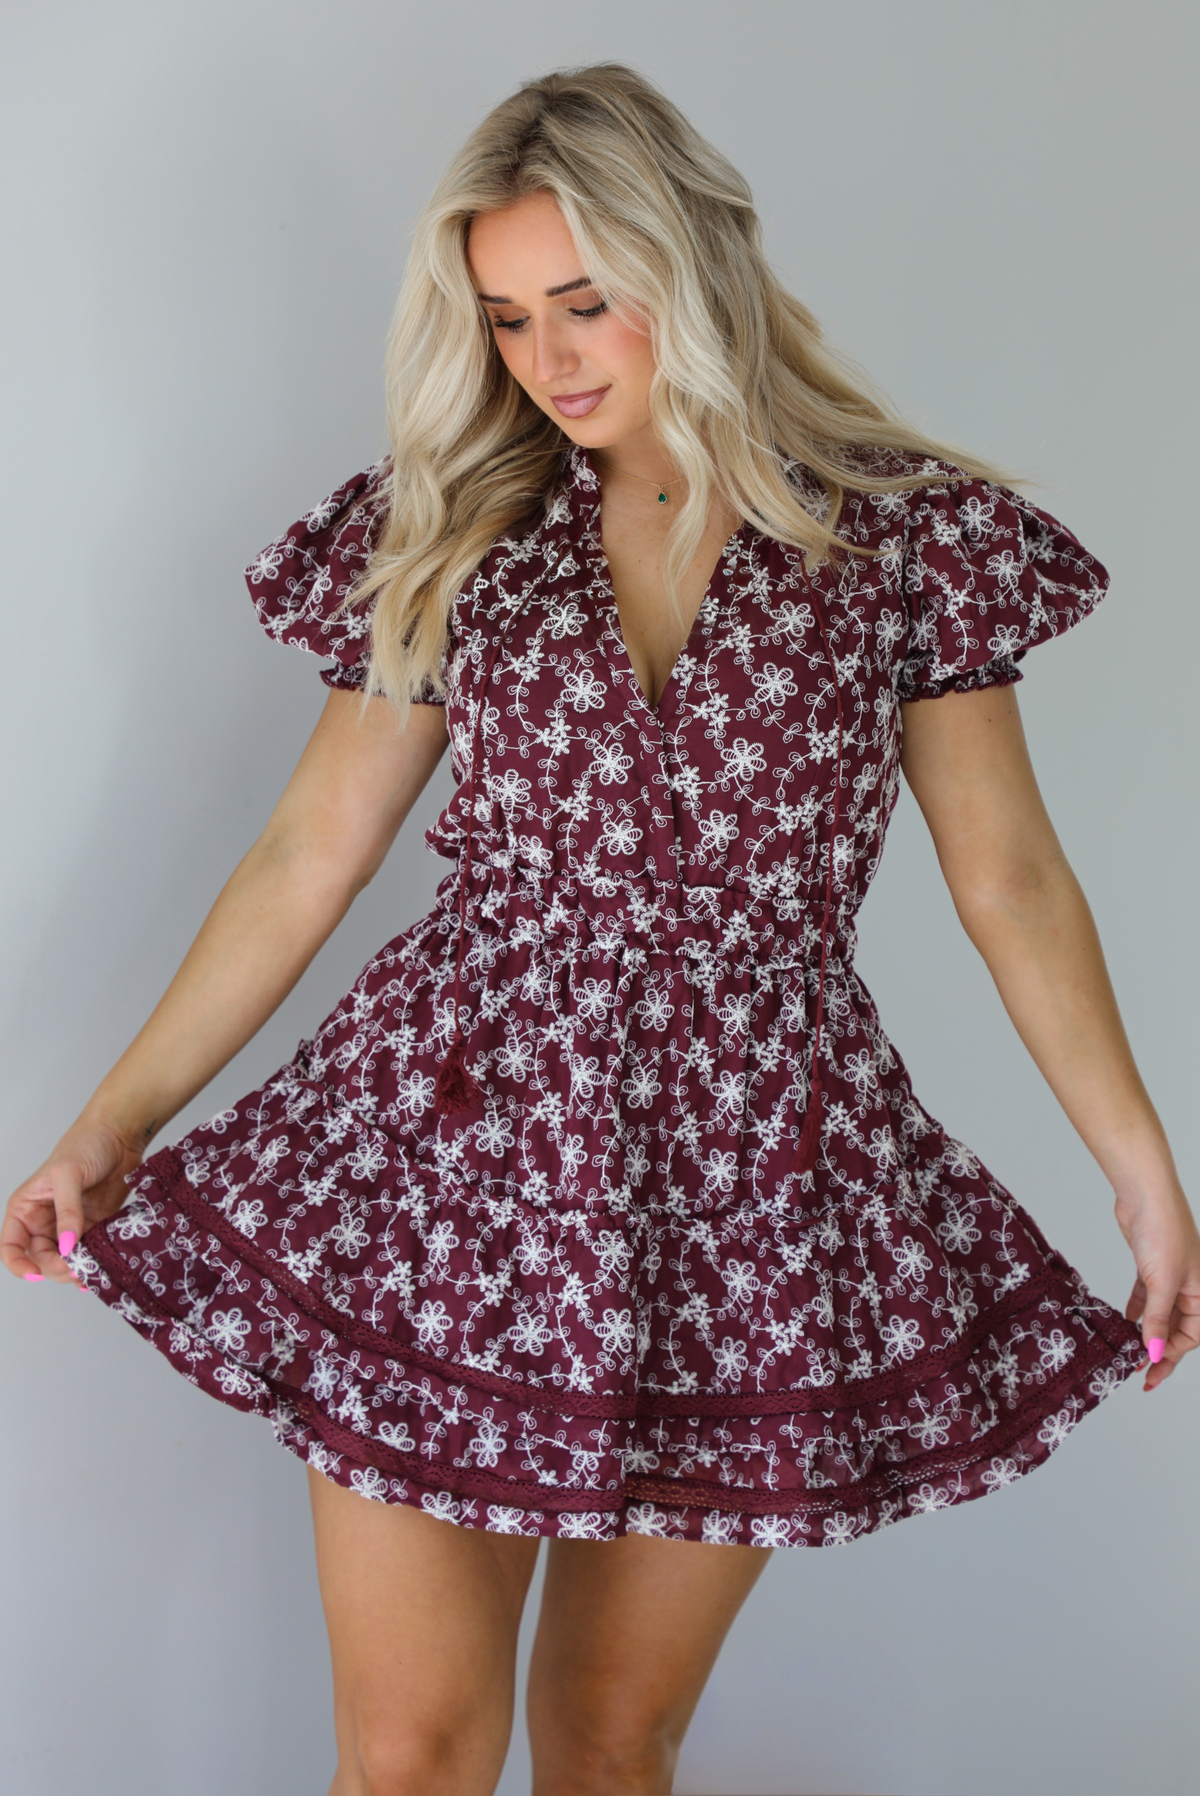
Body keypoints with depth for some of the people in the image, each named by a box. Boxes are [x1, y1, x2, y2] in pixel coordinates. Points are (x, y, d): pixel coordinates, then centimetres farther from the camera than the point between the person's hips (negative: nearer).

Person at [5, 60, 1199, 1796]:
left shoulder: (902, 531, 0)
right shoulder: (448, 532, 3)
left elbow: (1007, 876, 5)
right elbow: (310, 854, 6)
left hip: (747, 1190, 0)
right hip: (452, 1155, 1)